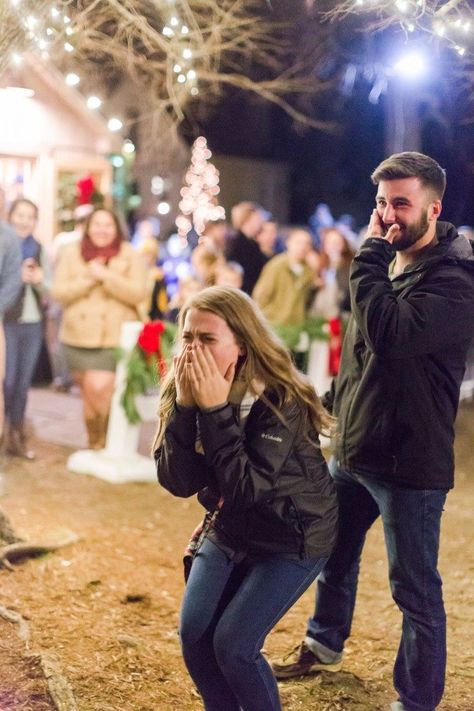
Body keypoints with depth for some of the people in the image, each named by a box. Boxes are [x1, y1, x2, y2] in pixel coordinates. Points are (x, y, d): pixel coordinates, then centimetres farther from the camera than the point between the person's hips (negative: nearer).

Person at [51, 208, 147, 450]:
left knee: (100, 388, -17)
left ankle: (103, 442, 4)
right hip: (79, 336, 3)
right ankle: (94, 444, 26)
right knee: (88, 392, 9)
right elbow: (59, 292, 0)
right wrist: (87, 279, -14)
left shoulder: (131, 256, 1)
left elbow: (138, 293, -10)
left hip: (116, 337, -3)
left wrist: (106, 275, -18)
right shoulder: (71, 253, 7)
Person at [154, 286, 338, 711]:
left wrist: (215, 411, -35)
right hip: (230, 531, 6)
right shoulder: (185, 392, -11)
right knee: (194, 636, -1)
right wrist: (185, 407, -29)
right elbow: (178, 482, -18)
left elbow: (246, 489, -33)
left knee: (233, 644, -11)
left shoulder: (280, 401, -27)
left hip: (293, 539, -5)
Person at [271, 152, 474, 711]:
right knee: (334, 554, 25)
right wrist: (337, 402, 18)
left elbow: (388, 334, -33)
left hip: (408, 462, -8)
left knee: (415, 589, 4)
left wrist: (371, 255, -24)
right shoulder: (389, 263, 7)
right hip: (351, 449, 9)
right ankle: (324, 645, 49)